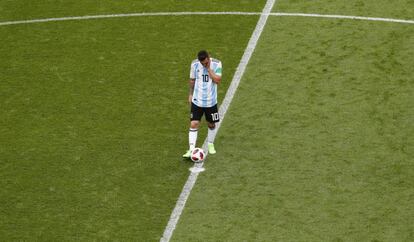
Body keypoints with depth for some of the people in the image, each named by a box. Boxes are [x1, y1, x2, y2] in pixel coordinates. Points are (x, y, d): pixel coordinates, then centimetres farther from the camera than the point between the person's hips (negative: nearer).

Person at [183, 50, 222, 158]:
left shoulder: (217, 64, -11)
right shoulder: (194, 64, -7)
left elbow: (217, 80, -21)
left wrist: (209, 69, -24)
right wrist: (191, 94, 15)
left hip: (211, 101, 0)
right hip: (197, 100, 0)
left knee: (211, 124, 14)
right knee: (194, 124, -9)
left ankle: (210, 144, 37)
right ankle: (191, 150, -10)